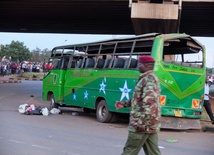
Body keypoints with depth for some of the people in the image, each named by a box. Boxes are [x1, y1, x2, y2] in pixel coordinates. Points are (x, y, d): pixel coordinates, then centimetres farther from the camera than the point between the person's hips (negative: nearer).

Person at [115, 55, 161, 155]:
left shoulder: (148, 79, -14)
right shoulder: (150, 78, 19)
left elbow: (149, 102, -24)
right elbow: (139, 99, 26)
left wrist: (142, 122, -27)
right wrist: (124, 104, 18)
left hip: (143, 124, -10)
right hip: (151, 125, 10)